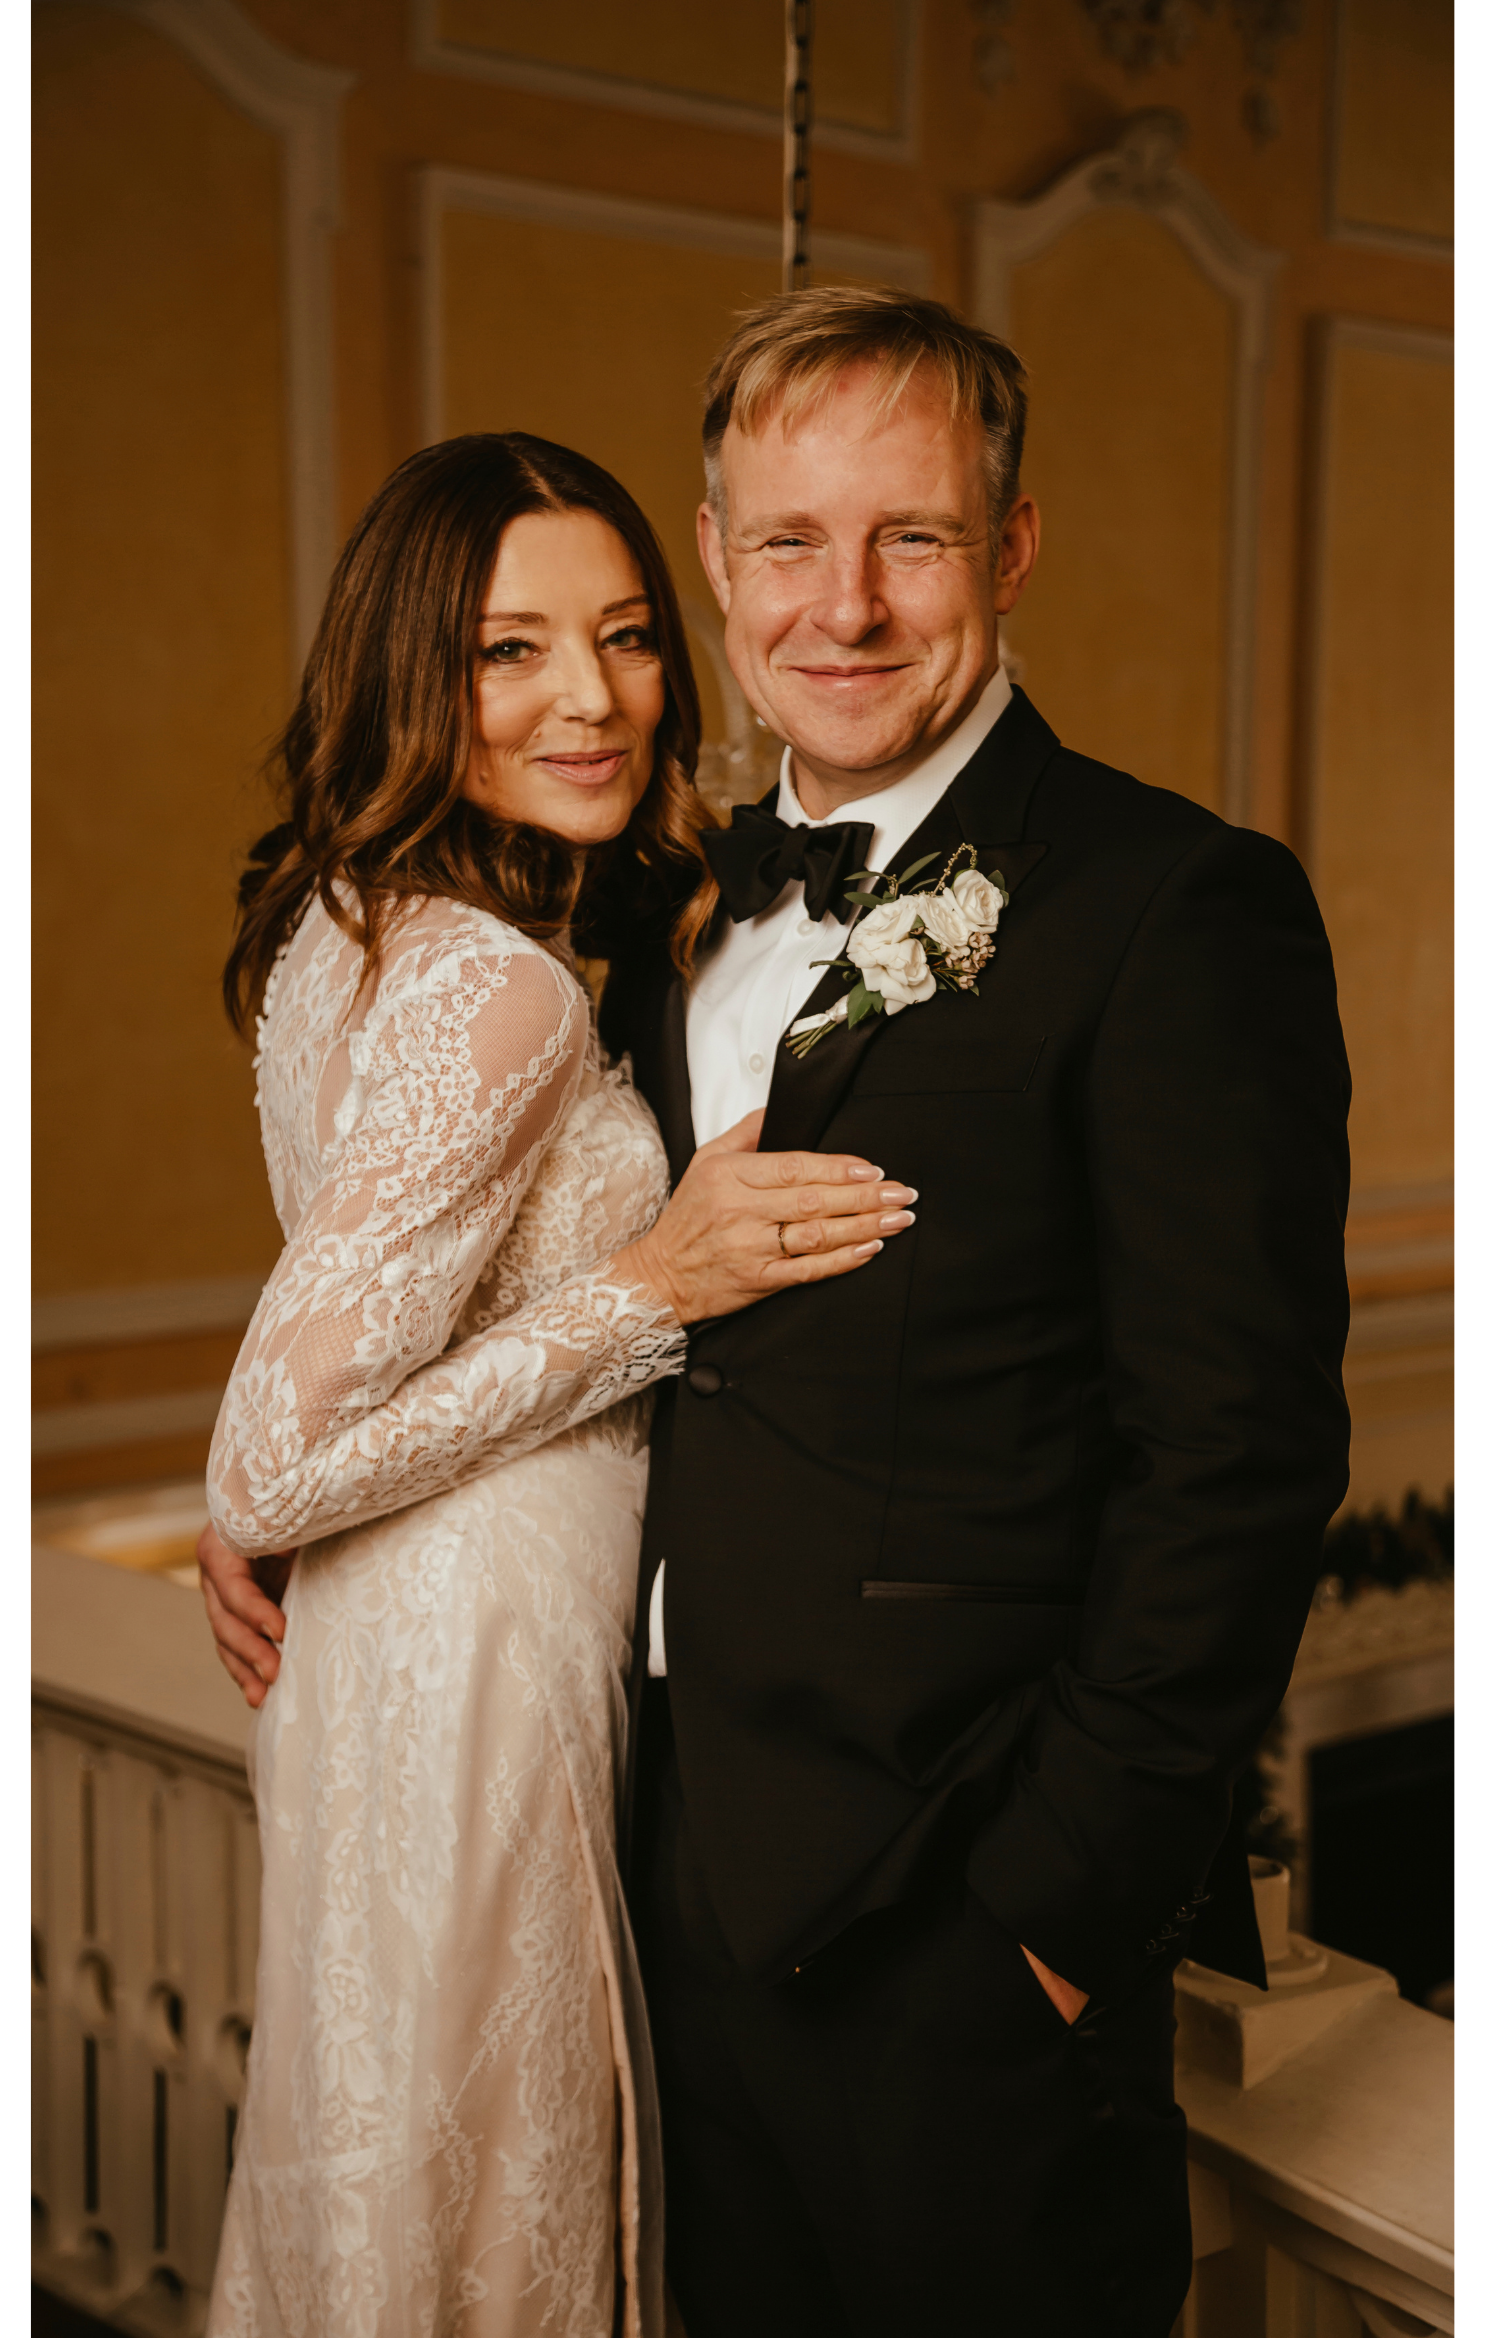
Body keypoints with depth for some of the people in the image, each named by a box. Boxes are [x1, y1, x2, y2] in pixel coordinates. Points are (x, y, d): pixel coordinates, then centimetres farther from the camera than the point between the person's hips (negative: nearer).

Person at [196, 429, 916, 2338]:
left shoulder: (340, 921, 5)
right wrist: (658, 1285, -22)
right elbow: (274, 1462, -24)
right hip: (474, 1672, -9)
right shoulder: (495, 986, -24)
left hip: (353, 1656, 9)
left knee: (363, 2162, 25)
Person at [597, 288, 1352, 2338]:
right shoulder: (693, 911, 9)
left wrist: (1064, 1884, -16)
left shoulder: (1174, 909, -14)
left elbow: (1236, 1455, -17)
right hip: (683, 1875, 7)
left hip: (960, 1932, -6)